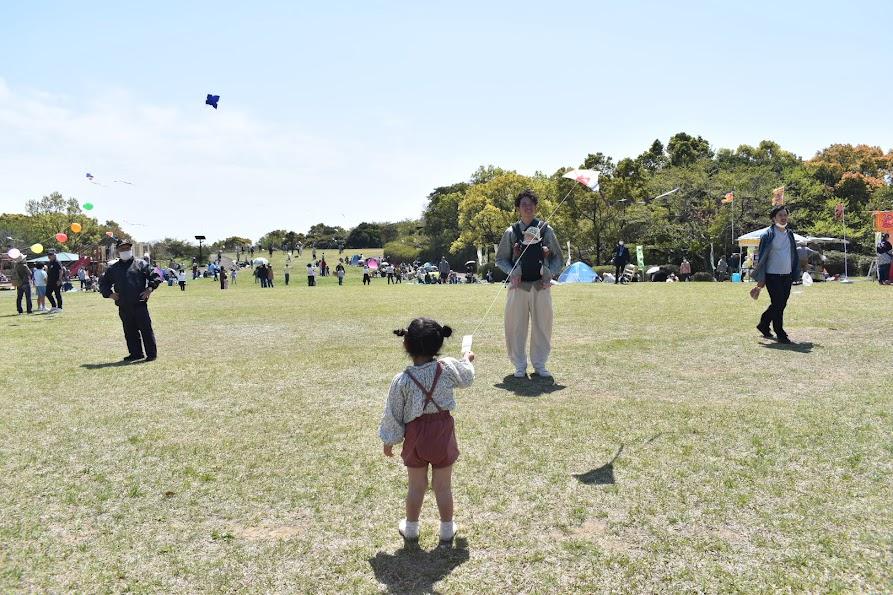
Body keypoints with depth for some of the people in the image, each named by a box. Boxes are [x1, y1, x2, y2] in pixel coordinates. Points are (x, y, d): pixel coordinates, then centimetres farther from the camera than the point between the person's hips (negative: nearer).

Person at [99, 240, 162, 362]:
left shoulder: (140, 264, 4)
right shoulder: (113, 269, 14)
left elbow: (155, 276, 2)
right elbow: (103, 283, 24)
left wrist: (149, 289, -8)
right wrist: (109, 293, 9)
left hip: (139, 304, -4)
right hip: (123, 306, 4)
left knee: (146, 329, -4)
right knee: (130, 331, 8)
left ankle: (151, 353, 2)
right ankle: (136, 353, 18)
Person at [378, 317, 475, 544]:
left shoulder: (401, 380, -17)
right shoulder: (448, 368, -13)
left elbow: (393, 415, -7)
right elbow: (466, 378, 11)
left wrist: (389, 441, 8)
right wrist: (467, 359, 32)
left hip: (415, 436, -1)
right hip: (443, 434, 1)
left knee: (416, 486, 17)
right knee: (443, 486, 15)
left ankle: (411, 528, 34)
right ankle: (447, 530, 30)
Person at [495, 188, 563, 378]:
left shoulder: (546, 230, 5)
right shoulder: (511, 232, 3)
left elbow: (558, 258, 10)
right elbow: (500, 259, 8)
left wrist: (549, 273, -6)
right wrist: (512, 273, -9)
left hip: (541, 286, 1)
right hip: (518, 285, -1)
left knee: (542, 325, 6)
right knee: (516, 326, 2)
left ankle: (539, 364, 21)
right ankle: (520, 366, 16)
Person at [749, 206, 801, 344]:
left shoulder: (790, 234, 12)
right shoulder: (768, 235, -7)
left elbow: (794, 255, 18)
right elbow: (761, 257, -7)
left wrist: (795, 274, 13)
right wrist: (760, 279, -9)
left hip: (787, 276, 6)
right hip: (773, 276, -6)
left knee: (781, 304, 11)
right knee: (777, 305, -4)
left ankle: (763, 325, 29)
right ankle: (781, 335, 5)